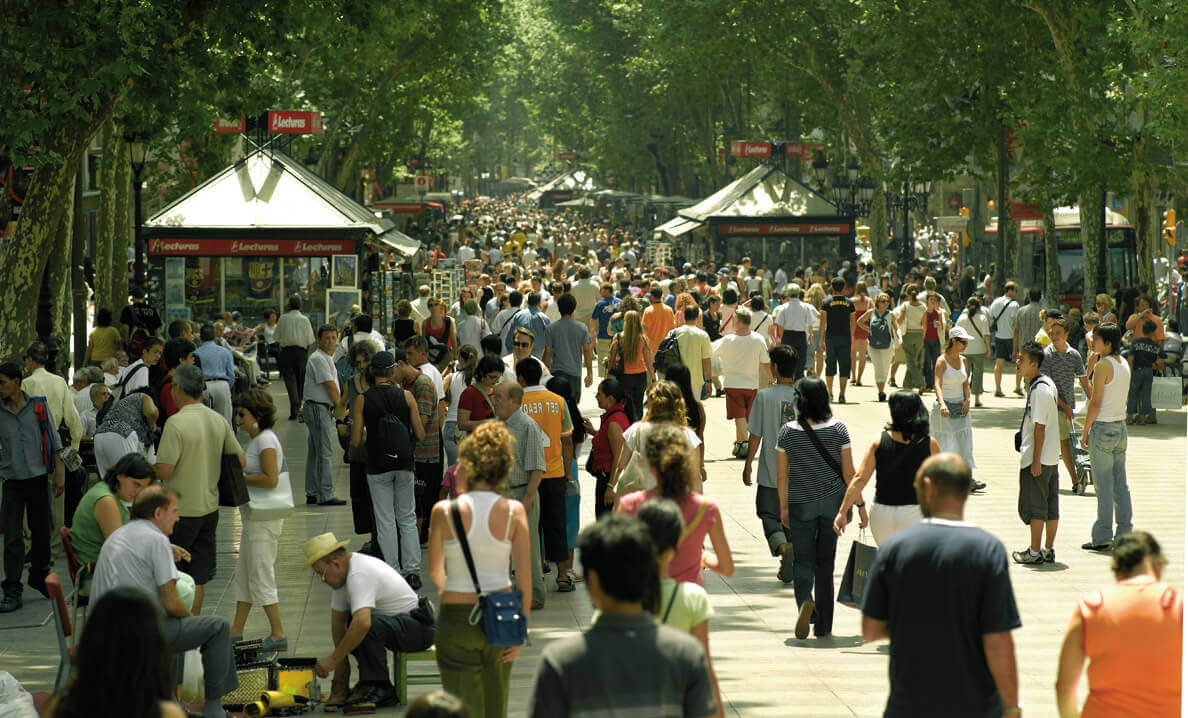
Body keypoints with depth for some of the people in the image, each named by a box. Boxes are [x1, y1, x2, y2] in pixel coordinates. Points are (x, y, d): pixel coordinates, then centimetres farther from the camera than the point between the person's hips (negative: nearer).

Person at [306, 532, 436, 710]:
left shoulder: (359, 575, -25)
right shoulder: (343, 574, 6)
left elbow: (362, 623, -39)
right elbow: (338, 623, 7)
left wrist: (333, 660, -32)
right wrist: (341, 674, 3)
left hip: (419, 628, -11)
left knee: (365, 625, -32)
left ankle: (379, 689, -18)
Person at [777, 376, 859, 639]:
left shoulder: (788, 432, -9)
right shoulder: (838, 429, -8)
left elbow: (781, 475, -4)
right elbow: (848, 472, -5)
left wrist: (784, 507, 8)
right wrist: (860, 504, 6)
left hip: (801, 504, -1)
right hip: (833, 502, 1)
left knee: (803, 559, 6)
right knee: (826, 561, 11)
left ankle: (805, 600, -25)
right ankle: (823, 625, 15)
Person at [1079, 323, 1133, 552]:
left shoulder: (1103, 365, -15)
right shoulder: (1124, 364, 9)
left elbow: (1095, 402, -16)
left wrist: (1085, 431, -9)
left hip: (1103, 428, -8)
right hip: (1121, 426, 8)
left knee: (1103, 484, -4)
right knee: (1120, 483, 11)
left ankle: (1102, 536, -2)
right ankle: (1124, 532, 13)